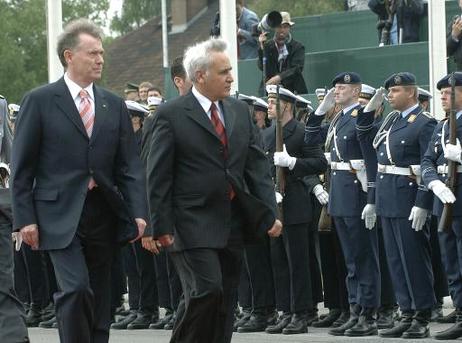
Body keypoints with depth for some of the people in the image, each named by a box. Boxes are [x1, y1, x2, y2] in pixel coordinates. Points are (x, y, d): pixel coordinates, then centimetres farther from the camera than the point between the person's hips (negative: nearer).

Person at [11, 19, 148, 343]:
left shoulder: (114, 105, 11)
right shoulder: (39, 101, -1)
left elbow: (130, 165, 8)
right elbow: (22, 167, -2)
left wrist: (138, 213, -4)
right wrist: (25, 218, -9)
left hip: (103, 213, 5)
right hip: (61, 215, -5)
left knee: (99, 298, 8)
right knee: (76, 289, -20)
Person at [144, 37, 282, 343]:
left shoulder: (240, 111, 12)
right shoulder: (171, 115, -6)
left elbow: (257, 166, 11)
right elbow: (158, 177, -7)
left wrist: (269, 214, 2)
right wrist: (162, 226, -12)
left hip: (233, 225, 6)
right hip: (193, 225, -6)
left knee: (225, 306, 7)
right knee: (207, 291, -18)